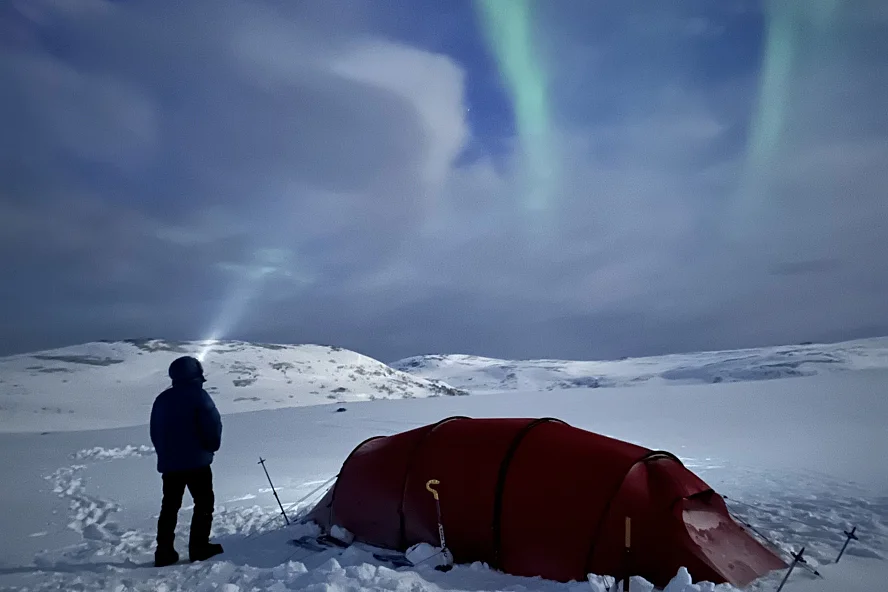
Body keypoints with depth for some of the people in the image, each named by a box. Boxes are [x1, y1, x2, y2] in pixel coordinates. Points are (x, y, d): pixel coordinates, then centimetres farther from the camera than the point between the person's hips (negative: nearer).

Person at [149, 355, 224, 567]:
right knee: (204, 503, 5)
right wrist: (212, 446, 3)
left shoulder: (162, 399, 10)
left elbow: (155, 431, 14)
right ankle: (199, 548, 4)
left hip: (168, 462, 6)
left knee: (169, 507, 11)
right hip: (196, 460, -6)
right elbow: (213, 424, -15)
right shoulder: (197, 395, -12)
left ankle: (164, 552, 10)